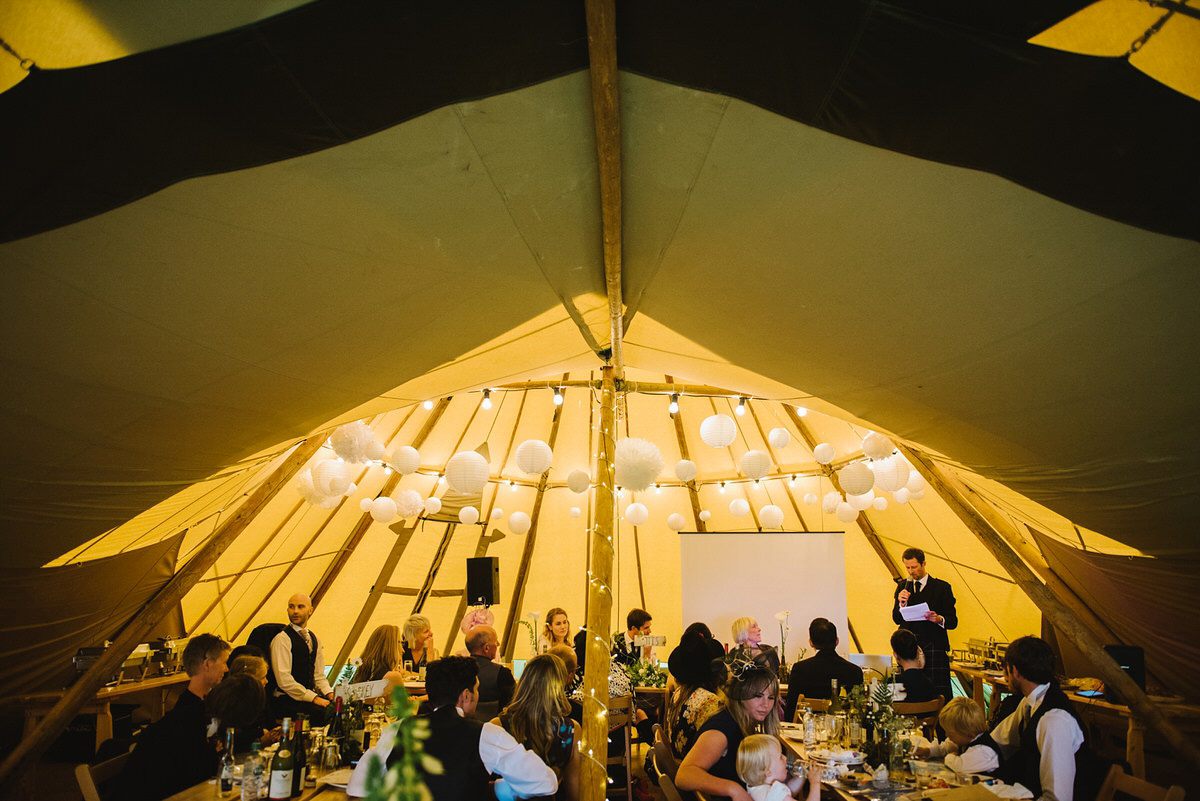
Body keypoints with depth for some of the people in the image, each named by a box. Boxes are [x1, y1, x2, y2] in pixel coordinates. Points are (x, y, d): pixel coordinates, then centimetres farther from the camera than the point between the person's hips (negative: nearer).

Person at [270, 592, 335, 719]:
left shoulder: (314, 639, 17)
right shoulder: (281, 639, -8)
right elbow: (283, 679, -15)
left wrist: (329, 693, 0)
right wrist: (313, 698, -18)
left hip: (311, 695, 7)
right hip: (286, 701, -7)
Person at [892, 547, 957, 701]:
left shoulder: (942, 587, 5)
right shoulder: (902, 586, 13)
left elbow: (953, 621, 3)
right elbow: (897, 619, 10)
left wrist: (939, 619, -19)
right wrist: (901, 603, -9)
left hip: (934, 649, -2)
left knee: (939, 694, -9)